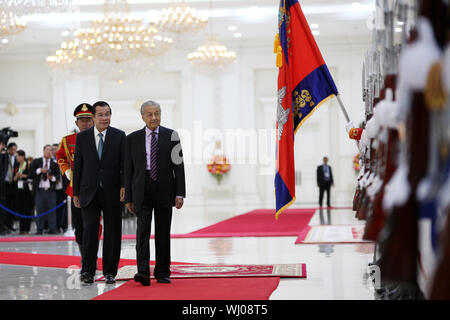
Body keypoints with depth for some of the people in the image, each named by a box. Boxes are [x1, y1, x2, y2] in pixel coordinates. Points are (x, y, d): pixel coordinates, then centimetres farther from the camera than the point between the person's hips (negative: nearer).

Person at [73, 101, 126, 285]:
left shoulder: (119, 136, 3)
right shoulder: (82, 137, 6)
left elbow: (124, 164, 2)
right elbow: (77, 165, 8)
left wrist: (124, 186, -11)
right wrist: (76, 192, 6)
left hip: (112, 192, 0)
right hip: (89, 192, 0)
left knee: (112, 232, 4)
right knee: (89, 230, -6)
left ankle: (110, 272, 12)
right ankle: (87, 271, -3)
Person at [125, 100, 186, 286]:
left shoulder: (171, 136, 4)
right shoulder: (133, 138, 6)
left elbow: (178, 165, 1)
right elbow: (128, 169, 7)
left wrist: (180, 193, -6)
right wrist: (128, 197, 3)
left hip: (164, 189, 0)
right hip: (142, 190, 0)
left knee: (163, 232, 6)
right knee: (142, 229, -11)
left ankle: (162, 273, 14)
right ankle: (143, 272, -17)